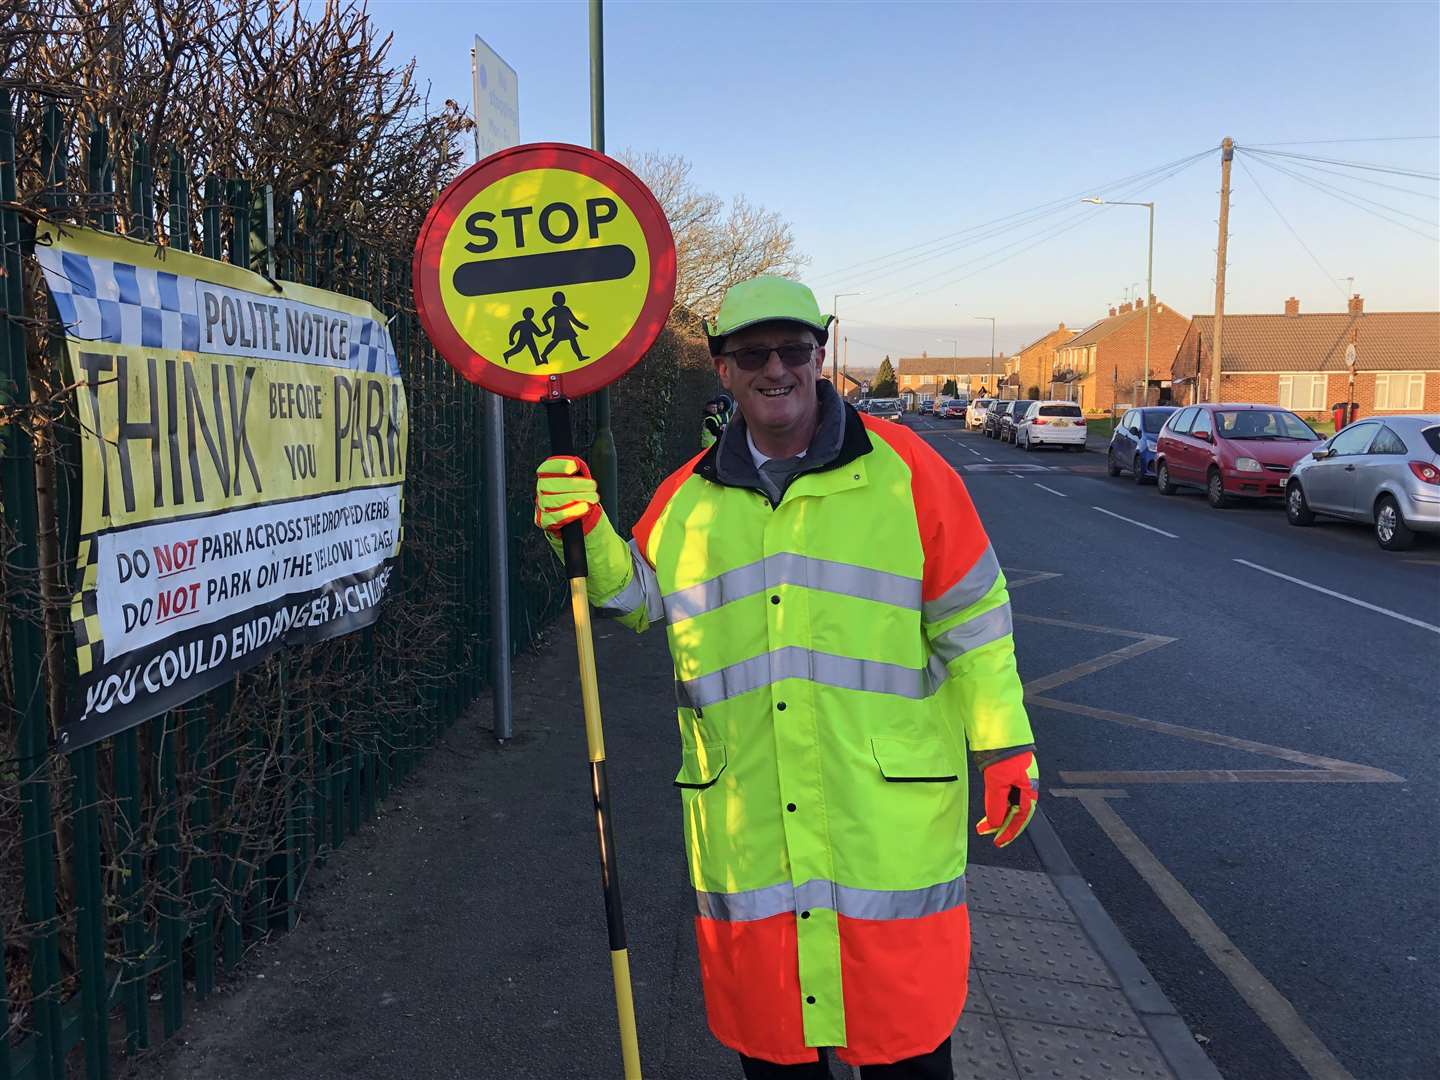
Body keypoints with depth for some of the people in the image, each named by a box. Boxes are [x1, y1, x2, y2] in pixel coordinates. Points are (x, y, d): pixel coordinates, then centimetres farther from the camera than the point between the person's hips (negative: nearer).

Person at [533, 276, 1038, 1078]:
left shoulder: (903, 469, -2)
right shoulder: (689, 496, 7)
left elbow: (970, 619, 0)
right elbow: (639, 595, 18)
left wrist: (1006, 747, 0)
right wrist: (587, 531, 0)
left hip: (888, 821, -2)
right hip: (744, 827, 3)